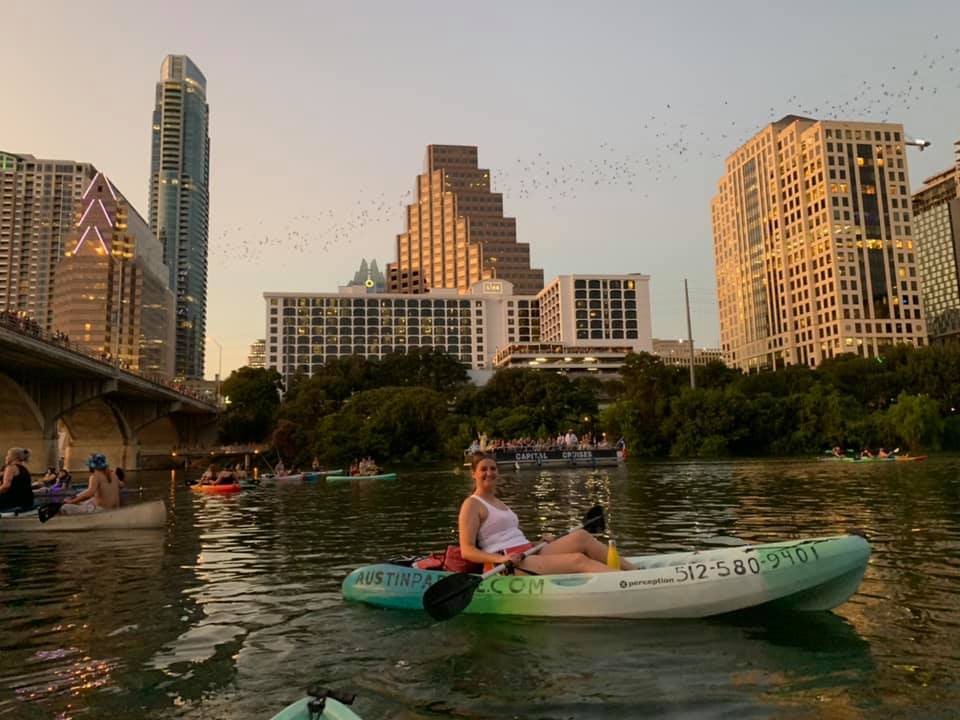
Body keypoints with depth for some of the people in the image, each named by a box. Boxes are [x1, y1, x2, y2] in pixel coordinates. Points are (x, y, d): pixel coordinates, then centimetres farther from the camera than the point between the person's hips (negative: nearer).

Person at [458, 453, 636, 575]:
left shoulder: (498, 502, 26)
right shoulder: (472, 505, 0)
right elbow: (467, 550, -11)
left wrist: (539, 541, 9)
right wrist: (500, 558, -25)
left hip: (530, 553, 8)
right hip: (510, 566, -8)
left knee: (581, 536, -11)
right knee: (578, 560, -22)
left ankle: (635, 571, -12)